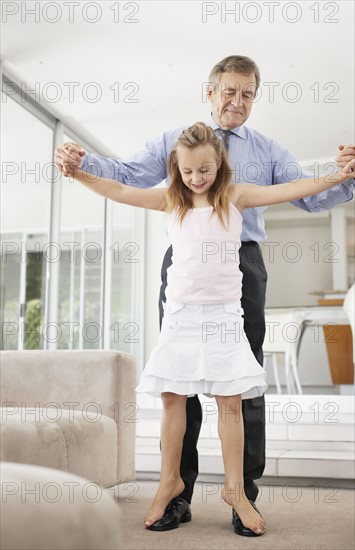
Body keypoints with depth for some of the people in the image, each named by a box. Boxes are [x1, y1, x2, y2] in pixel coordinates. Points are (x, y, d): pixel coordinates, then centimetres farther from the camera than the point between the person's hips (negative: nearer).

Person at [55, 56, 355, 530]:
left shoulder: (268, 151, 15)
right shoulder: (173, 141, 14)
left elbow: (312, 197, 7)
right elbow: (127, 175, 3)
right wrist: (83, 163, -15)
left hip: (242, 264, 0)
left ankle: (245, 495, 10)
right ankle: (178, 495, 11)